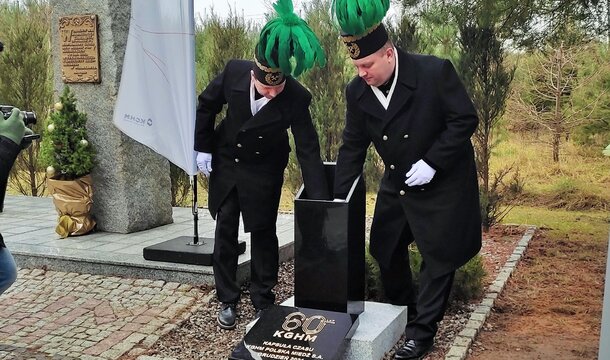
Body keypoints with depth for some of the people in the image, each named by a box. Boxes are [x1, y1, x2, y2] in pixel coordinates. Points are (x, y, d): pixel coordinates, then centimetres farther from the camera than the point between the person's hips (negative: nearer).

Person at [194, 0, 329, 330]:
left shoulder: (296, 98, -28)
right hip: (225, 162, 2)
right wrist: (203, 148, -3)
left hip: (263, 170, -2)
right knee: (225, 231, 7)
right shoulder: (234, 71, -23)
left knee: (263, 233, 3)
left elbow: (308, 150, -24)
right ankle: (227, 300, 21)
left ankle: (263, 302, 20)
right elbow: (206, 105, -4)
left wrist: (320, 201, -28)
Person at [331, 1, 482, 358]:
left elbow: (465, 119, -17)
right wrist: (340, 199, -3)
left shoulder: (435, 71, -23)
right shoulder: (357, 91, -10)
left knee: (438, 257, 2)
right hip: (397, 183, 5)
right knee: (385, 249, 13)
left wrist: (432, 162, -24)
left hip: (442, 182, -5)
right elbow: (353, 146, -2)